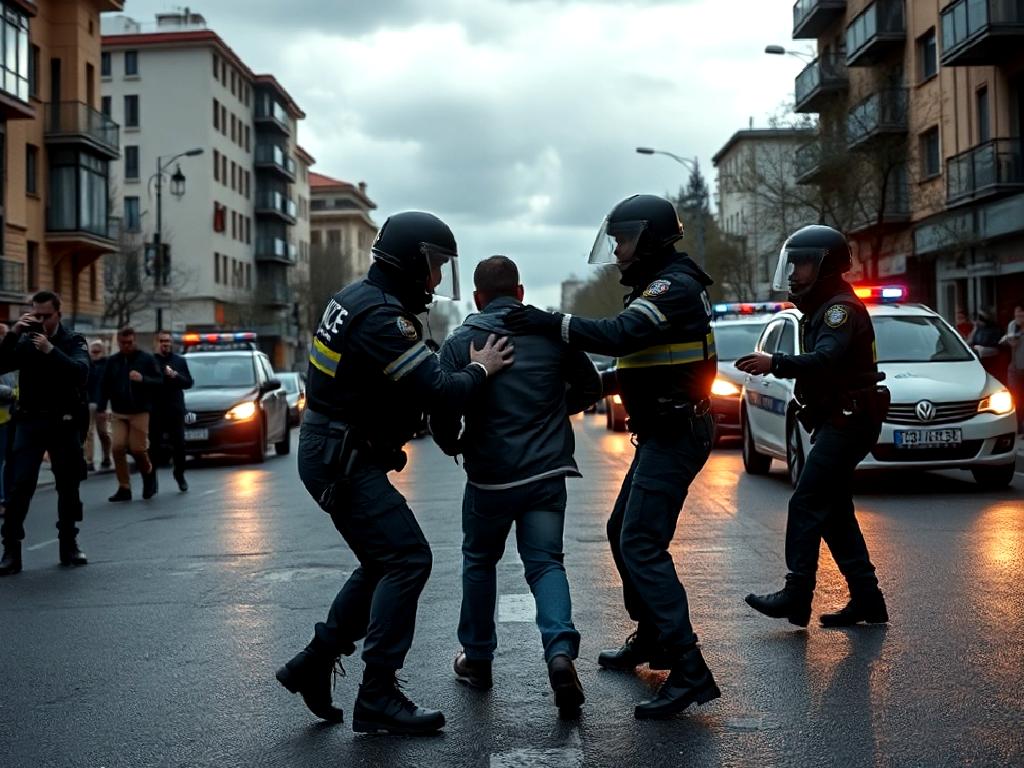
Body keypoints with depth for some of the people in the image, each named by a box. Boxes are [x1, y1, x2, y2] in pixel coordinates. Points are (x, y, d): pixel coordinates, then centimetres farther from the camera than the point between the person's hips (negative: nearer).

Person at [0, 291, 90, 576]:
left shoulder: (73, 341, 1)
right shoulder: (25, 342, 6)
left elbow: (81, 371, -17)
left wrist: (51, 350, -27)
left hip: (63, 423, 0)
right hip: (30, 421, 0)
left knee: (68, 486, 6)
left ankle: (69, 545, 18)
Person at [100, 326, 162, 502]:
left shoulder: (146, 359, -3)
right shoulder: (113, 361, 7)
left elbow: (160, 381, -6)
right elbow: (105, 386, 9)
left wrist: (143, 379, -23)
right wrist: (101, 408, 3)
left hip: (140, 412, -3)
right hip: (118, 413, 3)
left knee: (137, 448, -4)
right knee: (117, 448, -6)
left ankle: (148, 474, 27)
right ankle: (124, 488, 2)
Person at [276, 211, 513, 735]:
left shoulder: (361, 298, 12)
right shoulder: (380, 315, -21)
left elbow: (413, 374, 18)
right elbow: (437, 391, -24)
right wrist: (480, 368, -8)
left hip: (334, 454, 11)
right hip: (342, 460, -11)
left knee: (384, 563, 16)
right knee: (407, 559, -12)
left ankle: (313, 665, 21)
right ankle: (377, 697, -9)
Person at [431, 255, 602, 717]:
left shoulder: (460, 342, -5)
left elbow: (442, 413, -8)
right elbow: (589, 387, 11)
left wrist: (454, 446, 13)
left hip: (489, 476, -1)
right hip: (547, 473, 1)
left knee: (479, 561, 20)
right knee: (545, 562, 6)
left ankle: (477, 658, 27)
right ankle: (560, 649, -19)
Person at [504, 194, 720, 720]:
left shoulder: (675, 286, -15)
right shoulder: (659, 285, 18)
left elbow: (622, 334, -31)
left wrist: (554, 324, -28)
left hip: (674, 435, -11)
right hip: (663, 433, 11)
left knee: (641, 545, -17)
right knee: (624, 532, 19)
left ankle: (689, 672, -19)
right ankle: (650, 637, 33)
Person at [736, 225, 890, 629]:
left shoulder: (841, 307, -15)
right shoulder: (822, 308, 19)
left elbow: (825, 360, -31)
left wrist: (775, 363, -40)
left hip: (846, 422, -11)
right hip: (838, 421, 11)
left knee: (806, 505, -13)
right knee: (834, 511, 11)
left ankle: (797, 595, -12)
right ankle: (866, 599, 14)